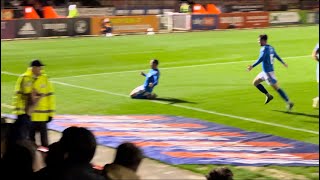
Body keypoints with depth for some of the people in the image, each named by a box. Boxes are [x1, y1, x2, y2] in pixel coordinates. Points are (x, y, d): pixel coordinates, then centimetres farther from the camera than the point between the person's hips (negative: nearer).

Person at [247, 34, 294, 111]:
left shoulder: (264, 49, -16)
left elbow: (261, 59, -29)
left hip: (268, 72, -9)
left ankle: (289, 102, -6)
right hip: (265, 71, 9)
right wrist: (283, 63, 40)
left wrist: (252, 66, -32)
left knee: (276, 88, -7)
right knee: (255, 82, 17)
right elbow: (276, 56, 25)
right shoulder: (271, 48, 11)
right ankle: (268, 95, 21)